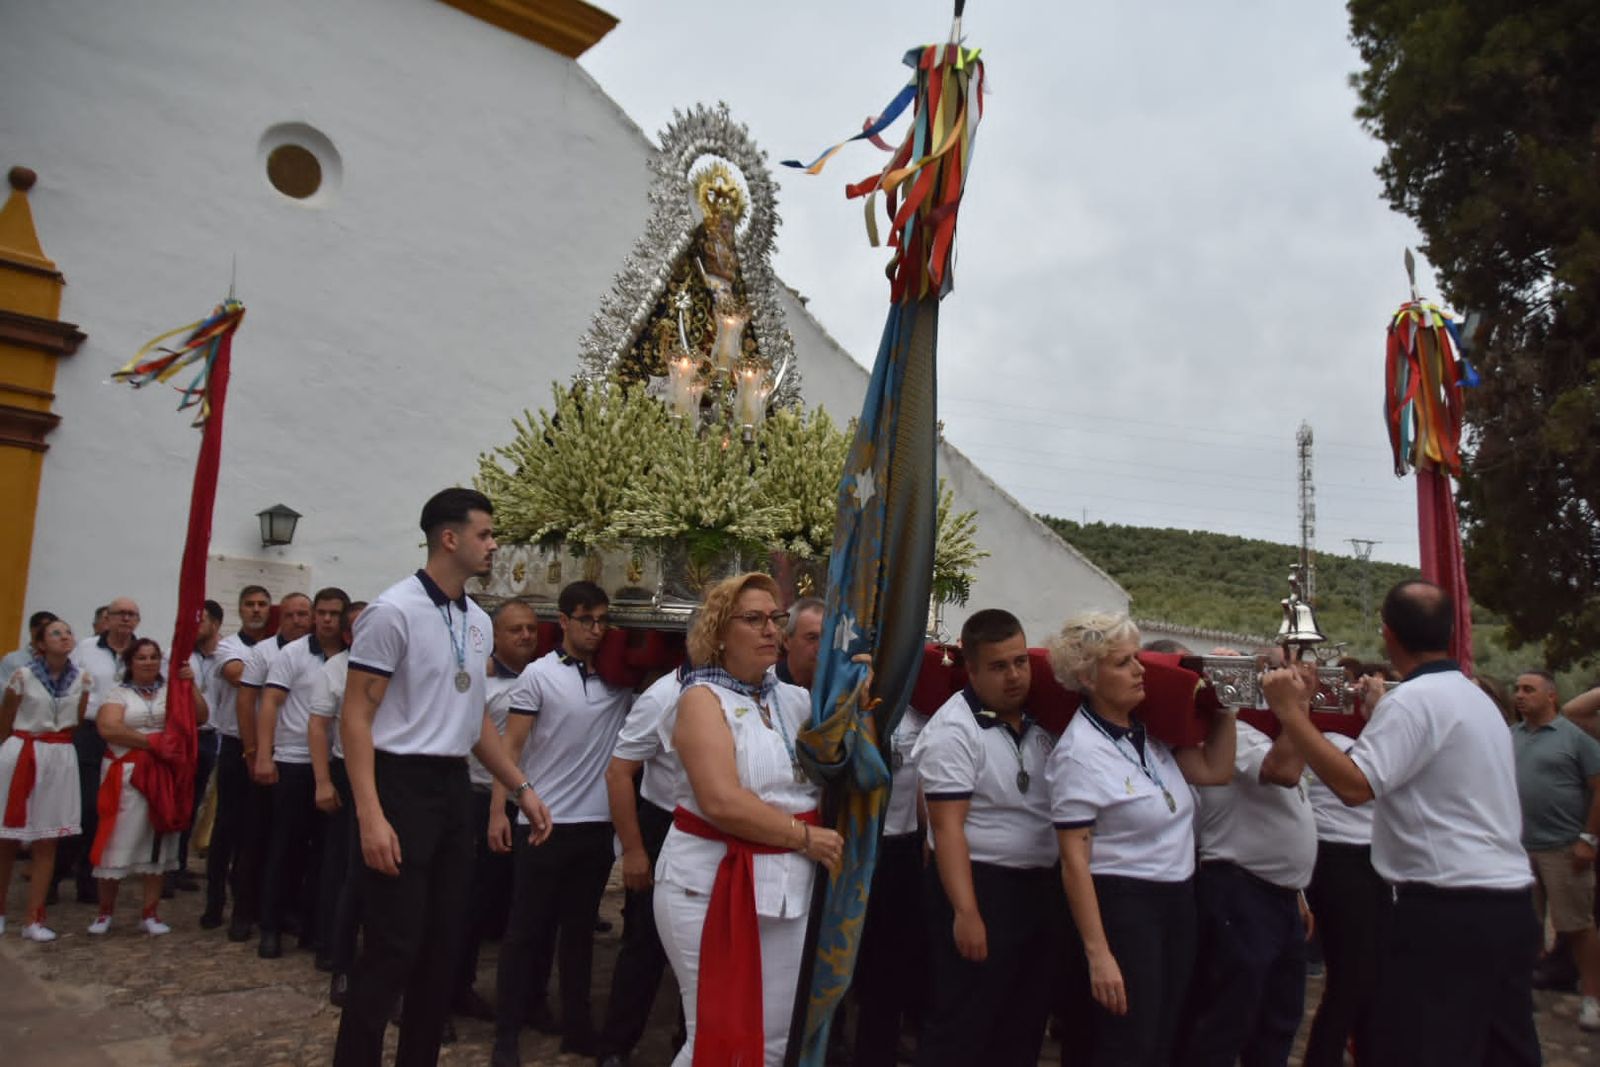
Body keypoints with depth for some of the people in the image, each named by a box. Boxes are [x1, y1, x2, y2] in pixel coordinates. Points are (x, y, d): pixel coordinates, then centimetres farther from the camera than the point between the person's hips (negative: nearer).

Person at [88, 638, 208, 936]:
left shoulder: (173, 690, 10)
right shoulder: (119, 694, 4)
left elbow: (199, 718, 0)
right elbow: (108, 728, -12)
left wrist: (191, 685, -9)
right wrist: (151, 741, -16)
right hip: (126, 774, -2)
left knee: (157, 840, 4)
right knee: (118, 839, -1)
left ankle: (150, 913, 12)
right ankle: (105, 911, 17)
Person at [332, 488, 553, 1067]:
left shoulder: (478, 622, 11)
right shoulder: (394, 610, -12)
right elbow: (356, 716, -14)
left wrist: (522, 788, 13)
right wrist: (370, 816, -22)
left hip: (455, 787, 8)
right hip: (401, 785, -8)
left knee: (445, 945, 13)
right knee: (392, 949, -3)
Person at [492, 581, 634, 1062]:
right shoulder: (538, 675, -5)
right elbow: (511, 747, -5)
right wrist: (498, 811, -10)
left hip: (598, 824, 3)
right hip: (544, 822, -3)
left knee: (579, 929, 14)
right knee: (527, 928, 7)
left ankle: (578, 1026, 25)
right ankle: (507, 1030, 17)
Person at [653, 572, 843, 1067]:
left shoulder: (795, 699, 10)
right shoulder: (703, 699, -9)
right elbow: (722, 802, -21)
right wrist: (805, 837, -14)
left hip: (787, 884, 6)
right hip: (713, 884, -6)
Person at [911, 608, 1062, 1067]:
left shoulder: (1039, 719, 7)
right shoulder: (955, 729, -16)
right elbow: (948, 826, -19)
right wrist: (966, 912, -23)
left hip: (1041, 886, 7)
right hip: (981, 886, -7)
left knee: (1025, 1024, 18)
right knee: (962, 1029, 3)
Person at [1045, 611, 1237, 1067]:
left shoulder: (1150, 728, 4)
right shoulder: (1080, 752, -19)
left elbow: (1216, 771, 7)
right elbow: (1074, 861, -19)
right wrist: (1098, 954, -22)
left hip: (1177, 900, 8)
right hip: (1121, 906, -8)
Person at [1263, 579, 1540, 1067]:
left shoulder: (1413, 699, -15)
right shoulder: (1475, 696, 14)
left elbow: (1354, 785, -24)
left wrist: (1291, 713, -20)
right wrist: (1383, 712, 35)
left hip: (1448, 910, -10)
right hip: (1509, 903, 10)